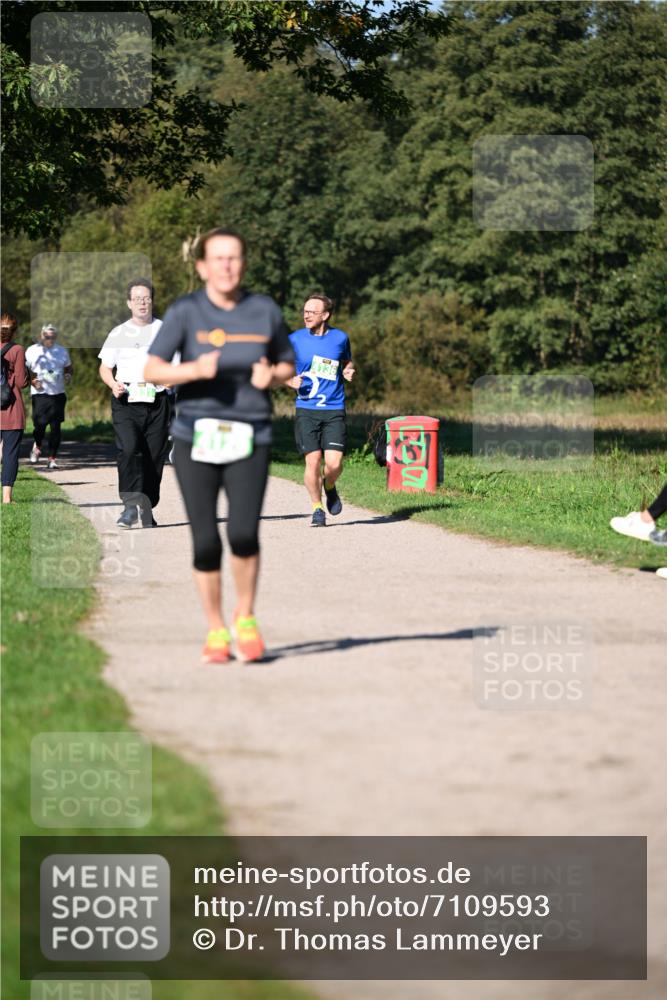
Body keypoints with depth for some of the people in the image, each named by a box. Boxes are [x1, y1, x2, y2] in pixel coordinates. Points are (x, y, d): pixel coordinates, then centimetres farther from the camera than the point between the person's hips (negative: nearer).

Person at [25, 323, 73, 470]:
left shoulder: (62, 351, 13)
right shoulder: (32, 350, 5)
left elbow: (69, 368, 23)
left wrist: (68, 375, 0)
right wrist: (32, 381, -10)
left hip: (58, 393, 2)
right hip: (39, 393, -2)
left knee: (56, 426, -2)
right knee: (40, 424, -10)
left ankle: (52, 458, 5)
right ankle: (37, 446, 22)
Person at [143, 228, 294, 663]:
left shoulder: (265, 311, 4)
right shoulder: (185, 312, -3)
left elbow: (288, 366, 16)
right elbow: (151, 369, -8)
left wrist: (271, 377, -7)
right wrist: (194, 370, -25)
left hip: (250, 438, 0)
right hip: (196, 437, 0)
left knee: (244, 533, -16)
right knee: (205, 542, -2)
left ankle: (246, 619, 8)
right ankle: (216, 630, 17)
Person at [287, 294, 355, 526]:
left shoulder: (340, 338, 4)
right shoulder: (295, 339, 1)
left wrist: (348, 372, 0)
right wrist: (291, 381, -11)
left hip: (334, 410, 0)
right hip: (306, 409, 0)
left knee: (334, 463, -11)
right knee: (313, 461, -7)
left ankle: (329, 486, 25)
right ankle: (317, 508, 14)